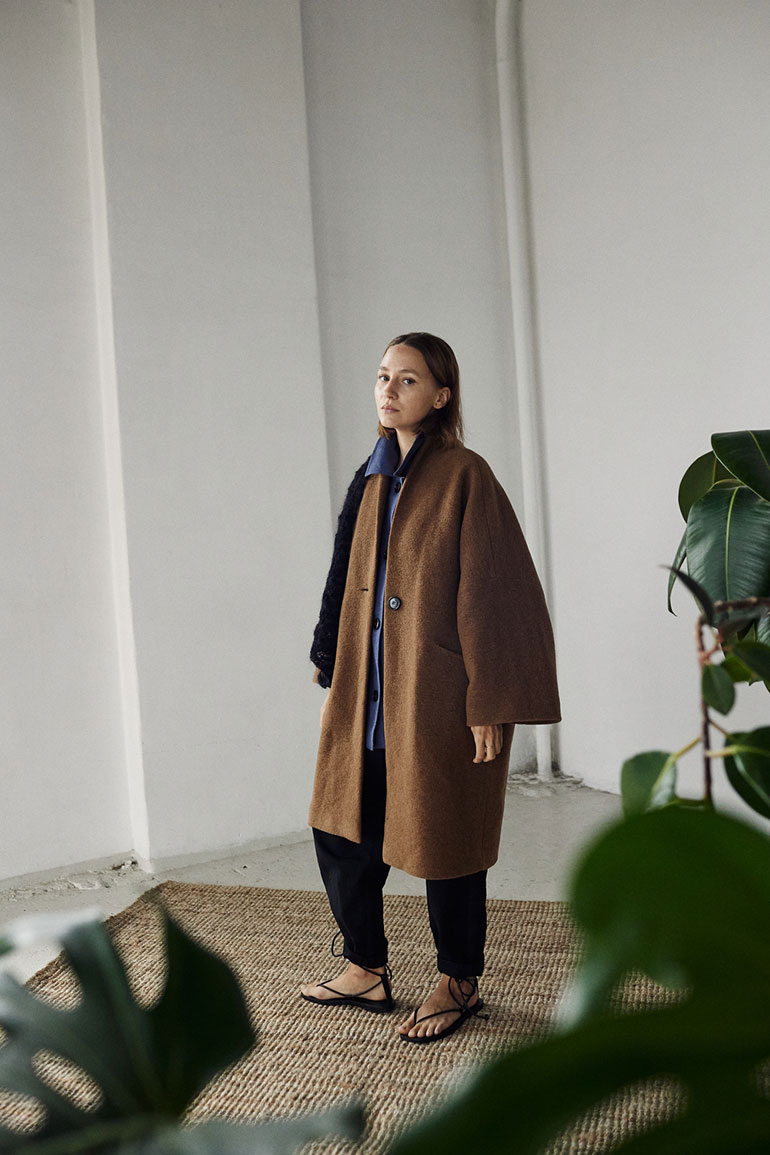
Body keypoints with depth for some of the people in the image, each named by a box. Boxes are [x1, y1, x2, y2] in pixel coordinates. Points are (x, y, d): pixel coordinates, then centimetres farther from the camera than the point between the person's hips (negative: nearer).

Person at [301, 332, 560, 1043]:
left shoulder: (464, 476, -11)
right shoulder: (373, 479, 11)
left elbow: (490, 593, -14)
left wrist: (488, 705, -16)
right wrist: (334, 682, 15)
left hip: (436, 693, -7)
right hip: (369, 692, 7)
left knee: (441, 838, 6)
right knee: (341, 830, 12)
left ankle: (460, 983, 28)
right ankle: (368, 972, 32)